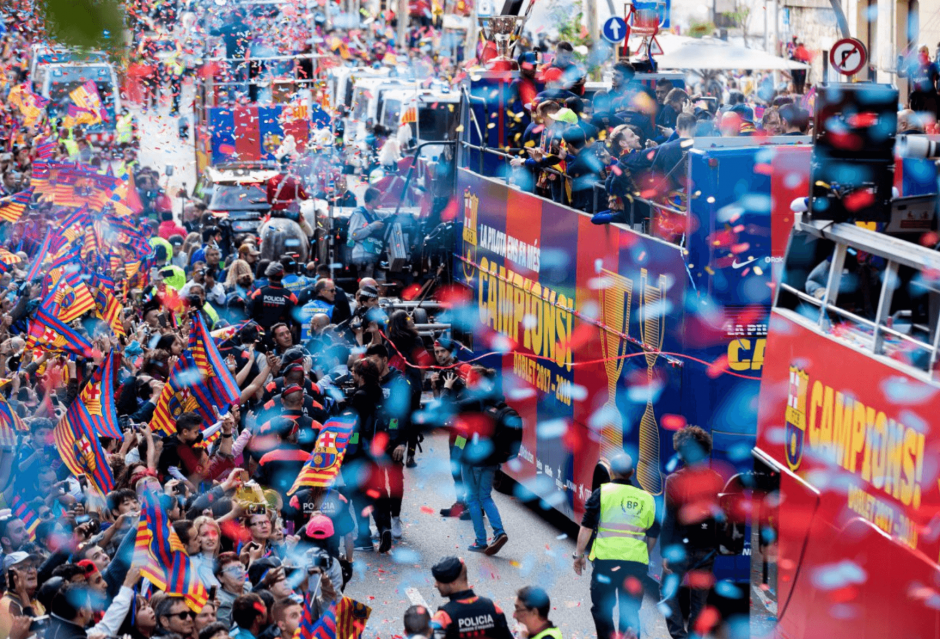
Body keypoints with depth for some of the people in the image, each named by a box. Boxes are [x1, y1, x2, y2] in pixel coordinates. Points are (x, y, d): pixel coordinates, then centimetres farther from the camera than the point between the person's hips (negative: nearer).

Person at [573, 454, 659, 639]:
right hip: (637, 561, 3)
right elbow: (653, 534, 17)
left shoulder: (602, 492, 1)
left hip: (607, 558, -3)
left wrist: (579, 554, 7)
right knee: (630, 610, 9)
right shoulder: (646, 498, 12)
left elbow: (587, 526, -1)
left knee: (602, 608, 7)